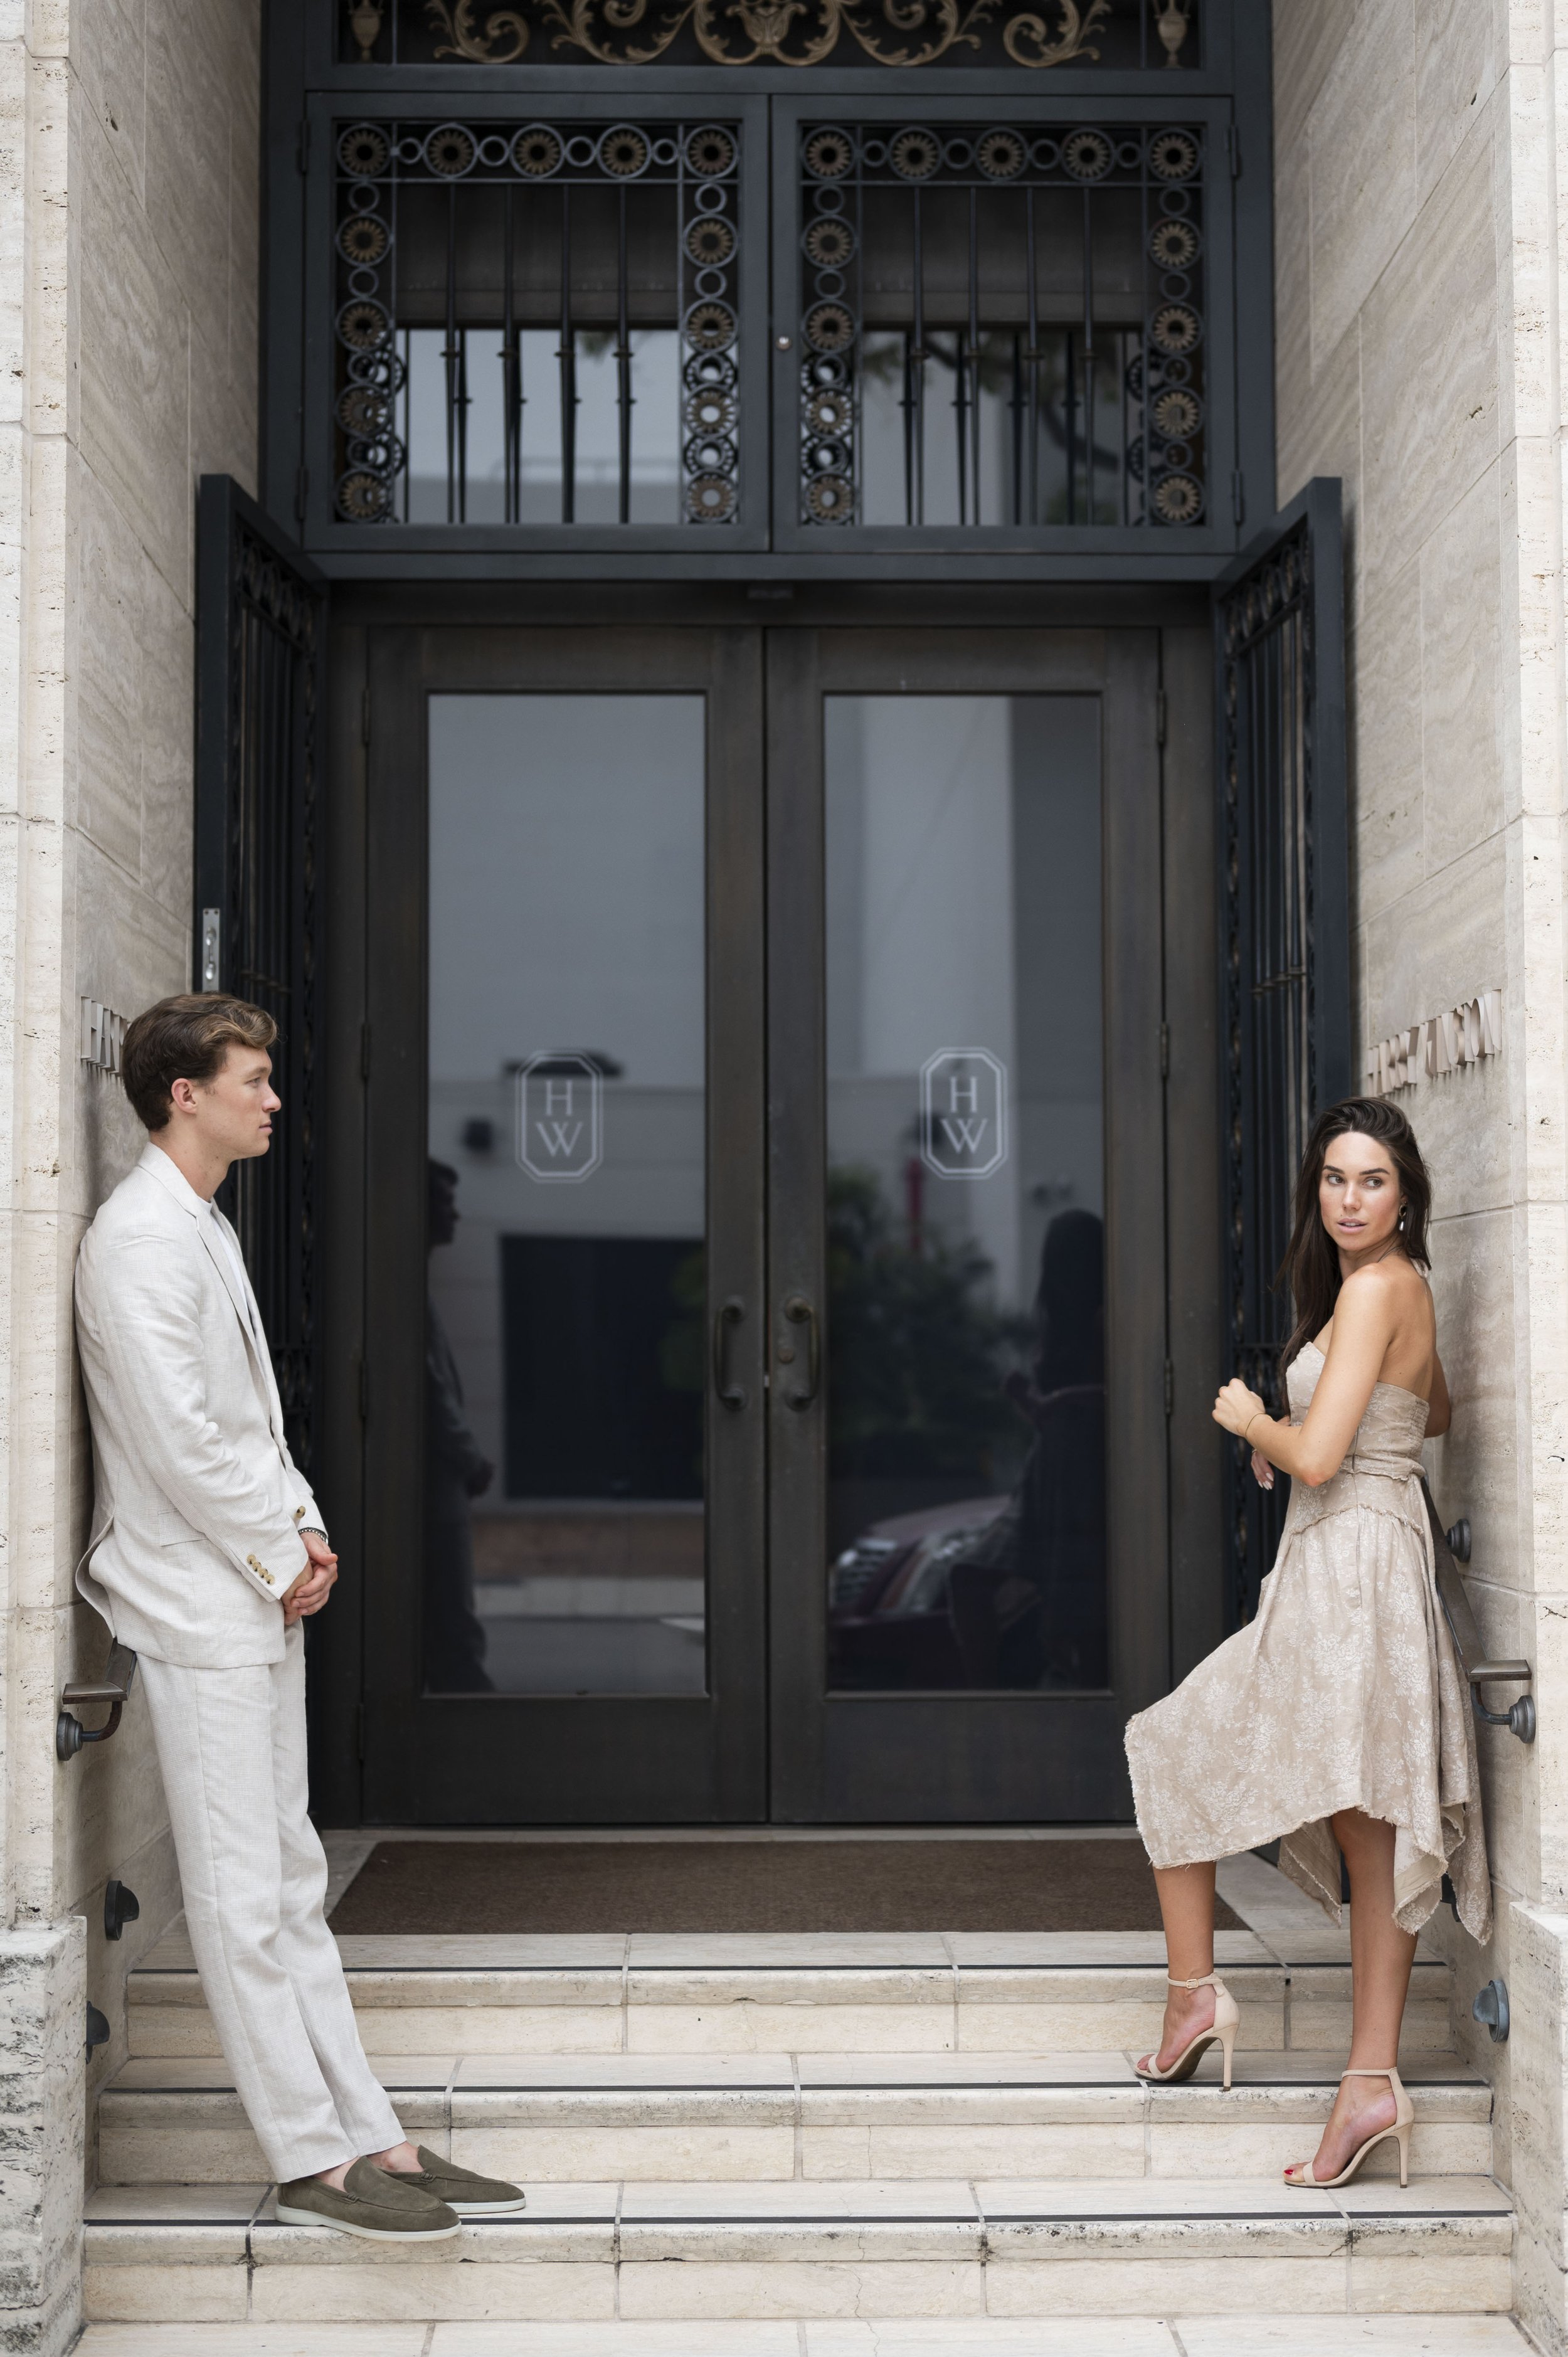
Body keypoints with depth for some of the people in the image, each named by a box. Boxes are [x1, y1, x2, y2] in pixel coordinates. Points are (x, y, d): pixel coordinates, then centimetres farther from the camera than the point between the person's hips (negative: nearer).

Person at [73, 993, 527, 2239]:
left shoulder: (206, 1229, 17)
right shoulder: (141, 1238, -15)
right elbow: (177, 1438, -20)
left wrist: (302, 1525, 7)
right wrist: (280, 1558, -11)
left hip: (261, 1601, 10)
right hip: (200, 1607, -10)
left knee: (290, 1885, 12)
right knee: (244, 1897, -2)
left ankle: (373, 2137, 17)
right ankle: (314, 2158, 5)